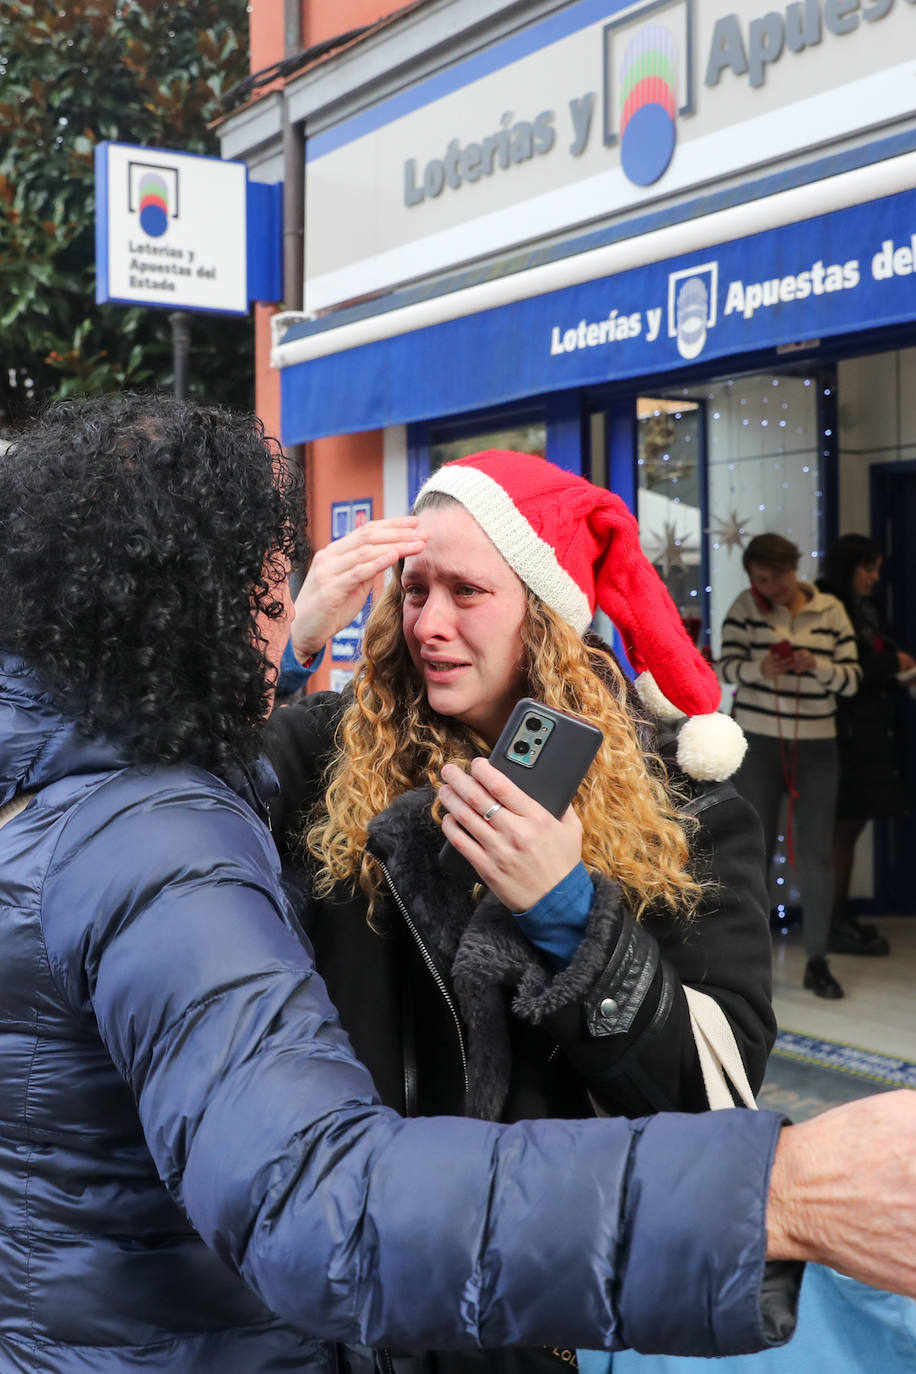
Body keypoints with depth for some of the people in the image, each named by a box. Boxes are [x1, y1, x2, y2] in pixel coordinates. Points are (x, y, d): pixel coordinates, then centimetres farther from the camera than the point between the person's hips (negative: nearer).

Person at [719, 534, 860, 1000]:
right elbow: (727, 665, -7)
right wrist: (759, 670, -28)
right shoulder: (746, 607, -1)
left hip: (816, 746, 1)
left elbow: (852, 678, 0)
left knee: (817, 856, 1)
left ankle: (817, 961, 12)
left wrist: (817, 665, -20)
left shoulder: (830, 611, 2)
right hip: (757, 743, -1)